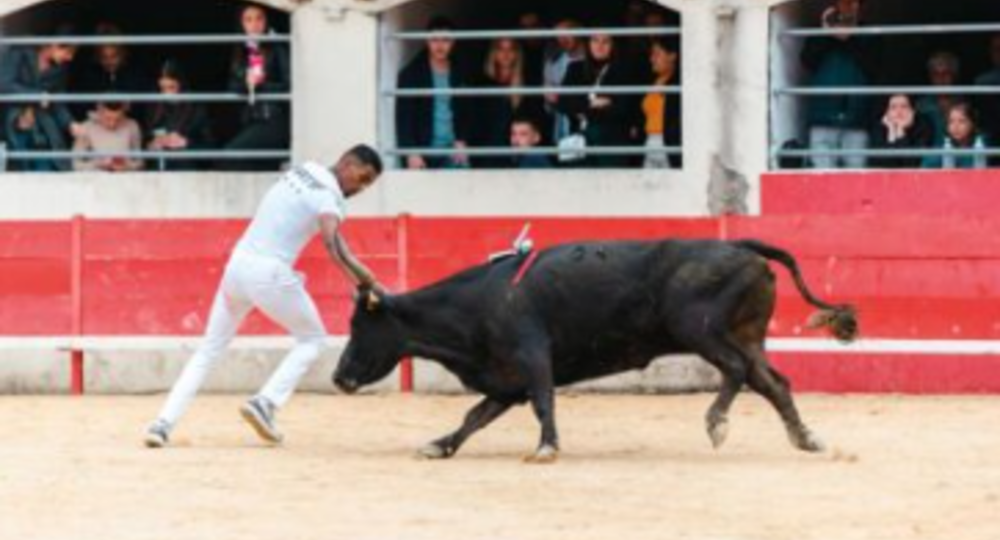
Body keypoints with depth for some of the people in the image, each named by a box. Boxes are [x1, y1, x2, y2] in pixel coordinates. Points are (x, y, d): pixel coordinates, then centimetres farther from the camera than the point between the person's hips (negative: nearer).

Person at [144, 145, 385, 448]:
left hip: (238, 263, 7)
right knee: (312, 339, 15)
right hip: (270, 273, -7)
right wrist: (367, 282, -33)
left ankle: (163, 424, 3)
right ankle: (266, 403, -1)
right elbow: (333, 244, -28)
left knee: (210, 349, 14)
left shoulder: (304, 170, 13)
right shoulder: (330, 195, -11)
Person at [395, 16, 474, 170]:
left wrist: (462, 142, -2)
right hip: (423, 154, -2)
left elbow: (468, 114, 14)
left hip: (453, 152, 2)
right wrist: (412, 154, -11)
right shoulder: (411, 75, 0)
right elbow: (404, 118, -3)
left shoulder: (461, 75, 9)